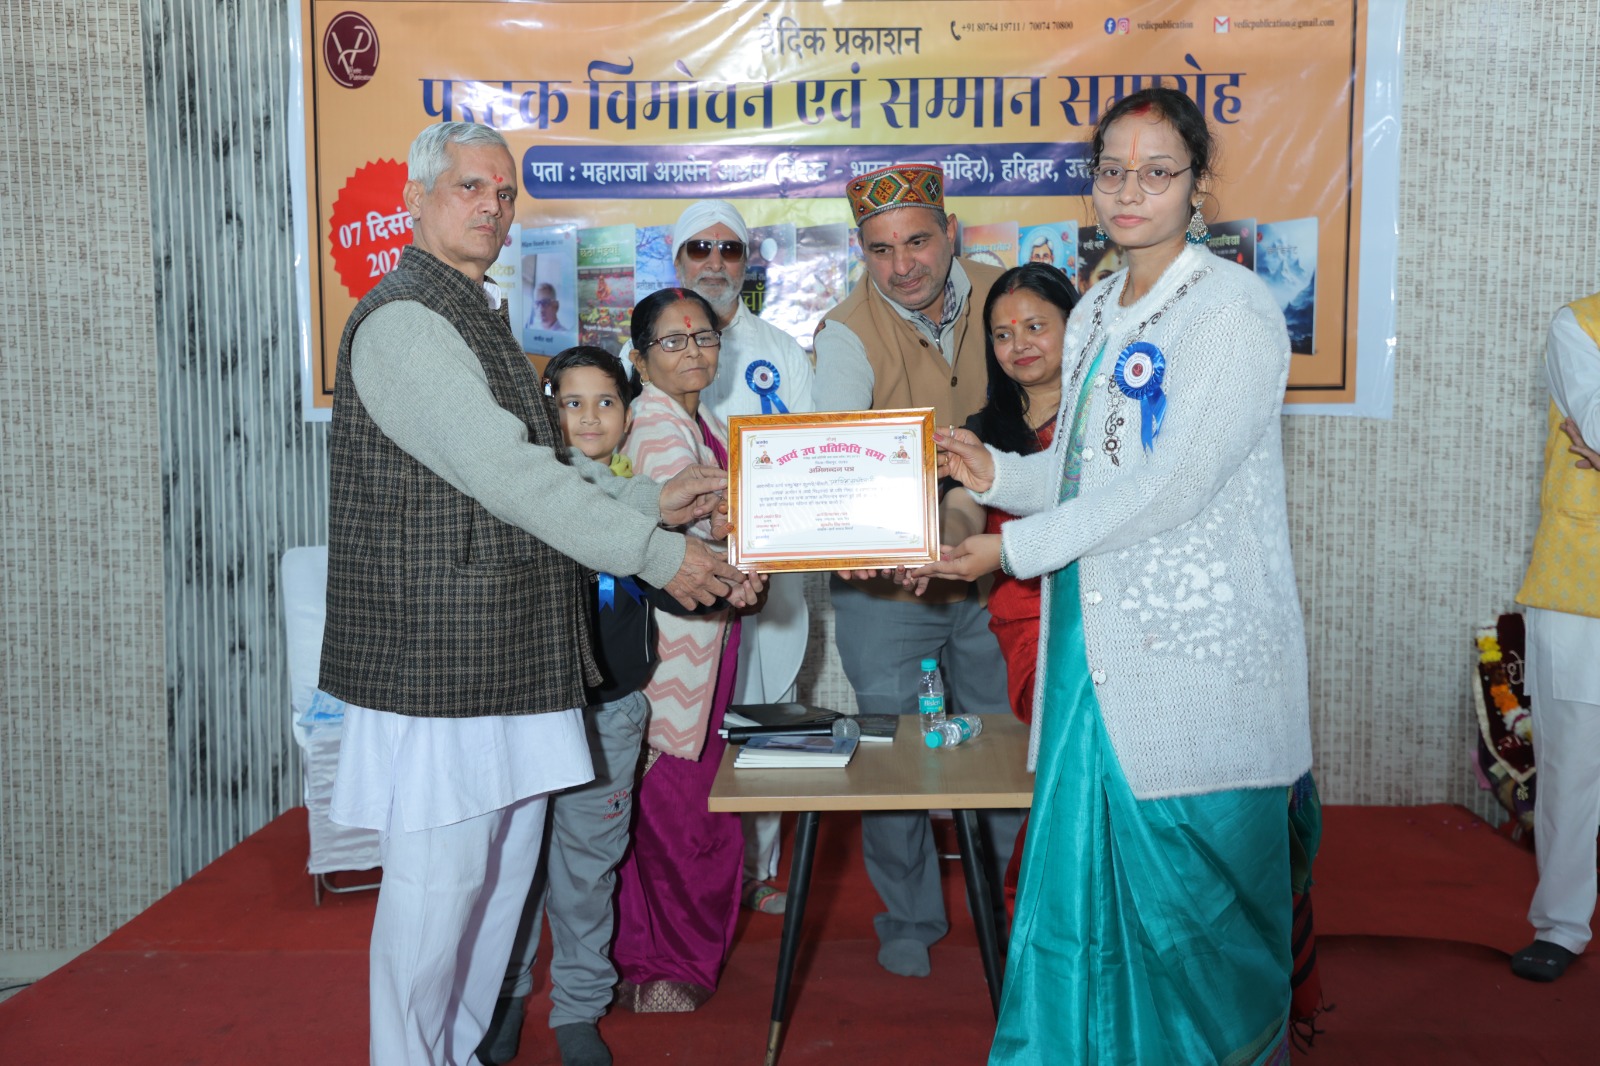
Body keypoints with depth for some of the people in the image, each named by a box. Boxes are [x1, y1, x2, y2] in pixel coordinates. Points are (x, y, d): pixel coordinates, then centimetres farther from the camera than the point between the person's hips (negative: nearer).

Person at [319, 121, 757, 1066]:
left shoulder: (478, 318, 20)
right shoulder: (402, 321, -12)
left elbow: (535, 466, 19)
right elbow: (507, 474, -20)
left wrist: (651, 498, 6)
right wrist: (655, 552, -19)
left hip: (509, 654, 10)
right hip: (439, 655, -9)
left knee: (505, 866, 15)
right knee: (439, 876, -1)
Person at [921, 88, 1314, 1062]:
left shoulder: (1235, 310, -9)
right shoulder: (1096, 313, 15)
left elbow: (1171, 486, -17)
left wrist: (1014, 547, -13)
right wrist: (998, 474, 1)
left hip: (1196, 649, -7)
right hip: (1094, 644, 7)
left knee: (1197, 876, 3)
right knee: (1081, 864, 9)